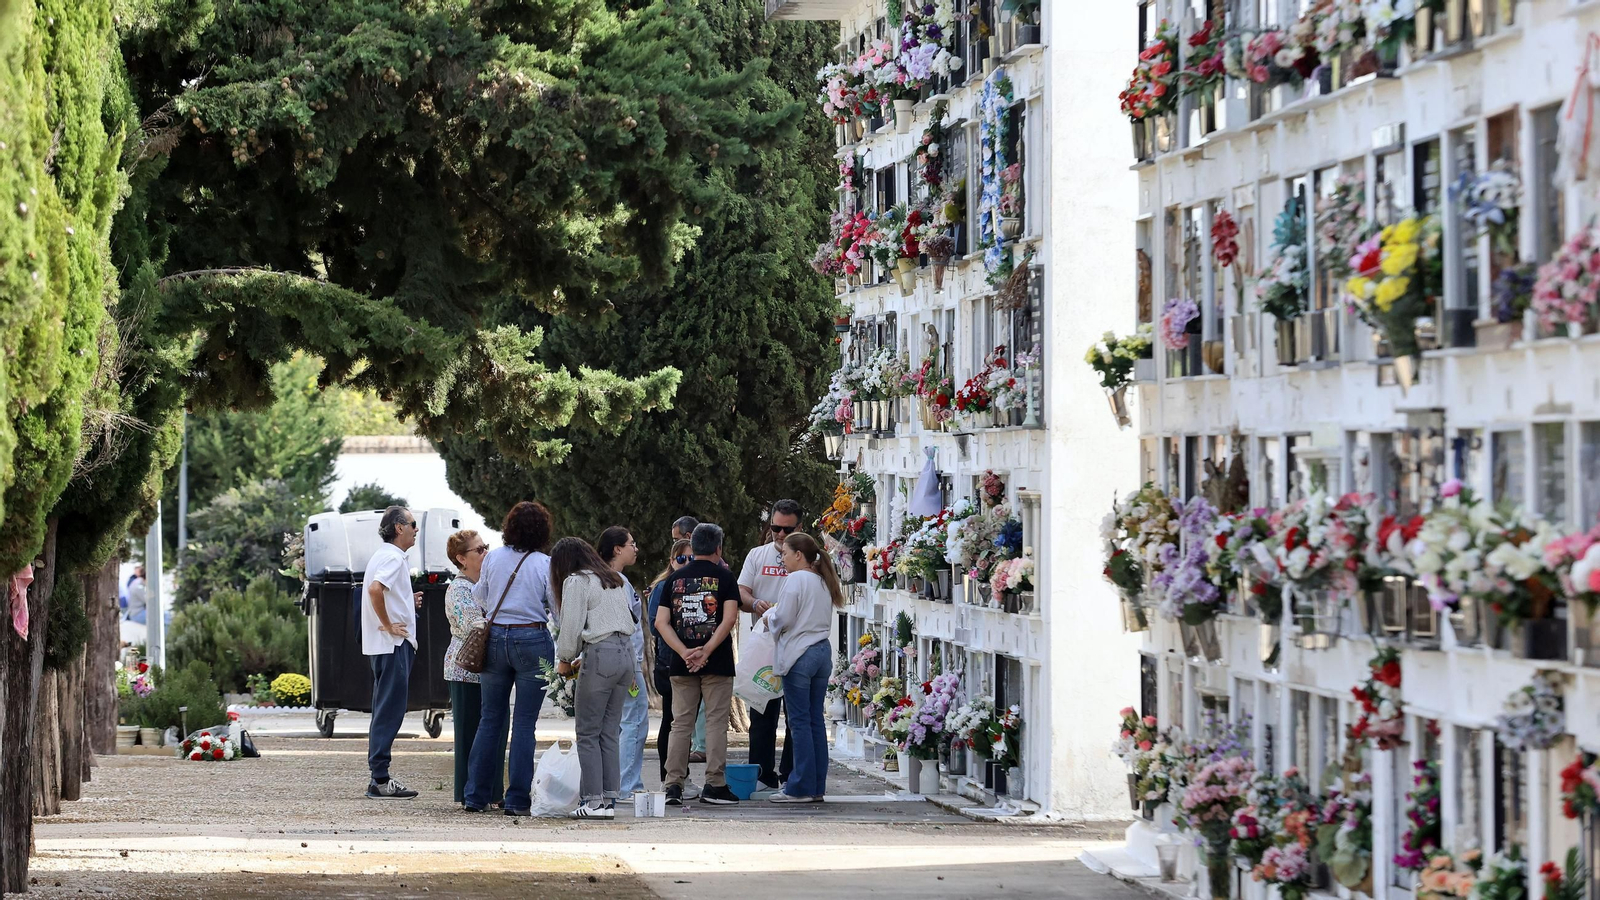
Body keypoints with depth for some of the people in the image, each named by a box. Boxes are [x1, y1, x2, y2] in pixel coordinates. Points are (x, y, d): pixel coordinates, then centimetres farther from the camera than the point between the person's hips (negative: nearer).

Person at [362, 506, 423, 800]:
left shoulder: (383, 555, 19)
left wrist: (409, 602, 16)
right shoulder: (393, 558, -13)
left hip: (386, 646, 11)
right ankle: (380, 780, -11)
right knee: (389, 712, -10)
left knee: (386, 712, 12)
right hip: (393, 644, -11)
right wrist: (388, 625, -21)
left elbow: (374, 591, 29)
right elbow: (375, 589, -31)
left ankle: (379, 778, 15)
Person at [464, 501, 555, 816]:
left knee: (490, 719, 11)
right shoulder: (545, 565, -7)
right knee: (525, 723, 1)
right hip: (532, 639, -3)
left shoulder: (493, 558, 2)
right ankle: (517, 799, 0)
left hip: (496, 638, 3)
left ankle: (475, 795, 12)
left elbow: (480, 597, 17)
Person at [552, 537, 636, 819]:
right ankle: (610, 800, 7)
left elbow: (572, 626, -6)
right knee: (609, 733, 9)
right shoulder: (614, 579, 20)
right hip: (626, 653, 7)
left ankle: (594, 800, -5)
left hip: (601, 655, -7)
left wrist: (565, 660, 12)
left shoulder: (576, 581, -1)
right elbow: (631, 620, 17)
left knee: (588, 733, -1)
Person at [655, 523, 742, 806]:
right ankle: (715, 785, 0)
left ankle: (674, 785, 1)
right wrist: (706, 651, -16)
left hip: (681, 664, 3)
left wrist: (685, 653, -8)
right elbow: (729, 618, -14)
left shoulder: (676, 578, 8)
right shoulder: (723, 577, -2)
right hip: (717, 663, -3)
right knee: (716, 722, 2)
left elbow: (661, 622, 0)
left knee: (681, 722, 6)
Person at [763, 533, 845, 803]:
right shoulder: (823, 581, 14)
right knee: (816, 720, 10)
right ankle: (817, 786, 11)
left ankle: (801, 788, -4)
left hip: (799, 655, -8)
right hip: (822, 653, 8)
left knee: (800, 722, -5)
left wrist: (769, 615, 8)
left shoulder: (796, 580, -10)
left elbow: (783, 619, -14)